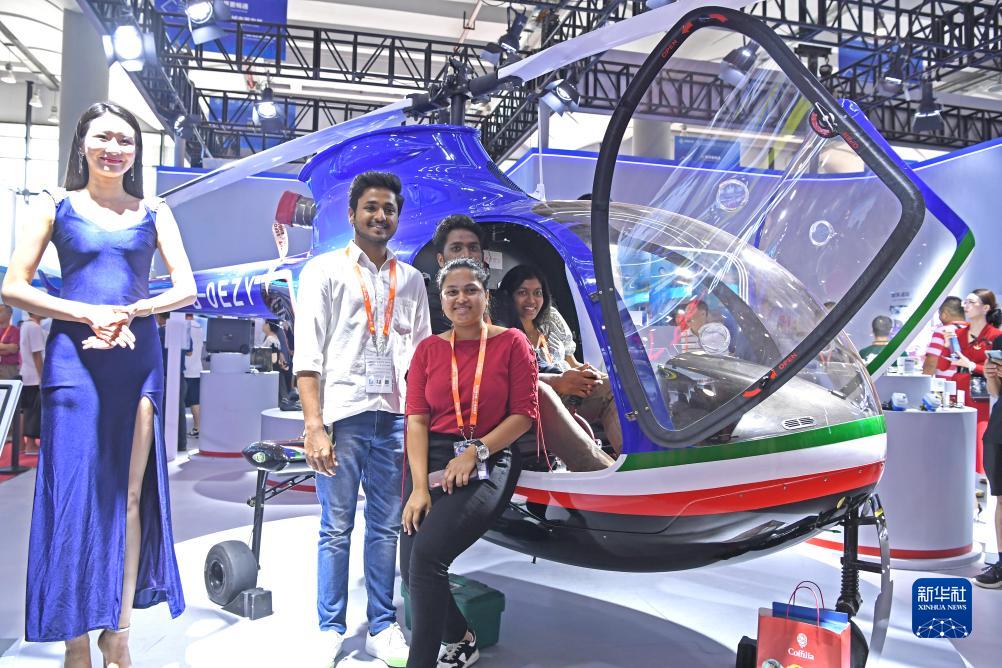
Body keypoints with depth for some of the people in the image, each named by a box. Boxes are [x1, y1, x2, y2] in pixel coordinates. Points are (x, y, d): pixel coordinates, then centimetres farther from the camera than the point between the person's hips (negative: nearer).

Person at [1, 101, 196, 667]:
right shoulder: (57, 206, 8)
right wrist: (90, 314, -11)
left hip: (138, 356, 2)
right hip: (73, 355, -1)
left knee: (130, 493, 3)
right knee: (74, 493, 0)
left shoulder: (154, 212, 12)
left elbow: (186, 289, 5)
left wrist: (129, 311, -12)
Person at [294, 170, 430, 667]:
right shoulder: (324, 271, 3)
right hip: (341, 416, -3)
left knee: (386, 527, 9)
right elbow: (307, 355, -4)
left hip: (394, 418, 3)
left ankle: (382, 628, 21)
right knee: (337, 530, 4)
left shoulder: (410, 279, 14)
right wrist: (314, 427, -11)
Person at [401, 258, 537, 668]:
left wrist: (475, 452, -15)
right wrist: (419, 486, -10)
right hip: (433, 459, 4)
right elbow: (416, 419, 2)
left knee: (427, 554, -24)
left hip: (489, 462, -3)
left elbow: (524, 414, -2)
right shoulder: (428, 349, 10)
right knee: (412, 568, -10)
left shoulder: (511, 343, 2)